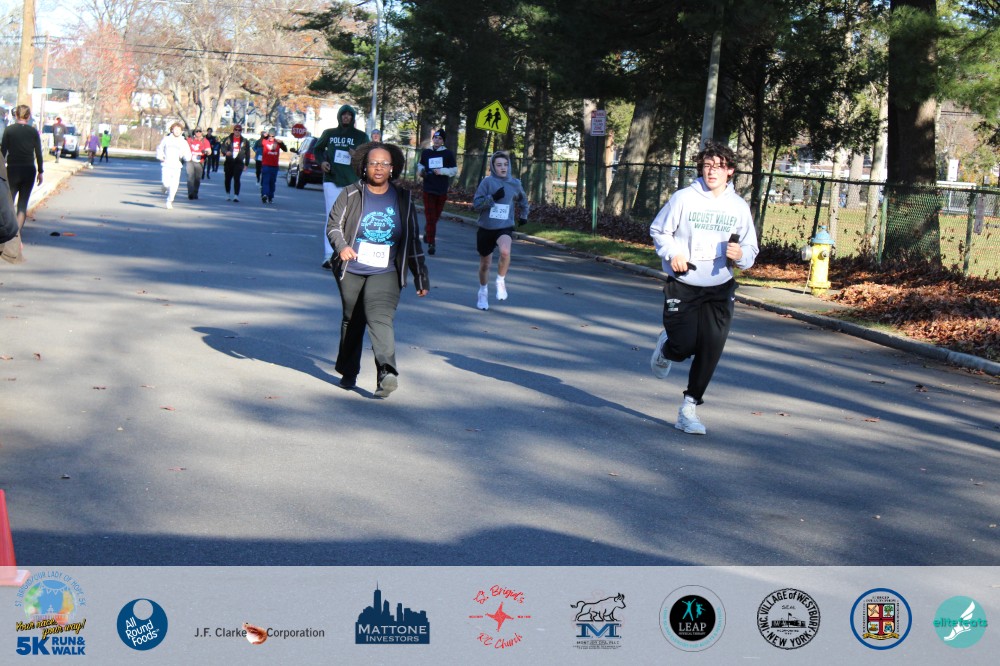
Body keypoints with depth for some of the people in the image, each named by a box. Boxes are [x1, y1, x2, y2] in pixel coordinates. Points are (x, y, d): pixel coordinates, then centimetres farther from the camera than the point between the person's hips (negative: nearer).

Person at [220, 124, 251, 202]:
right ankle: (227, 194, 28)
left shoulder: (245, 141, 7)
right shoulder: (228, 139, 6)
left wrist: (246, 164, 6)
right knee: (227, 178, 11)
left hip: (239, 163, -2)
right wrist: (226, 152, -23)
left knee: (236, 178, -15)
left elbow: (247, 153, 10)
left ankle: (236, 195, -19)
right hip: (229, 162, 2)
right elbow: (222, 148, 0)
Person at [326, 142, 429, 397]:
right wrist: (341, 246, -23)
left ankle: (387, 373, -32)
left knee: (380, 319, -20)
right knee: (352, 321, 13)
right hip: (351, 271, 1)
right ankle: (348, 372, 30)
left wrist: (421, 277, 10)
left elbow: (413, 241, 10)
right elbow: (333, 225, -1)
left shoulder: (403, 199, 6)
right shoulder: (351, 194, 1)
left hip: (385, 273, -1)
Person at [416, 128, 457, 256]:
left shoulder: (448, 154, 1)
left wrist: (442, 171, -12)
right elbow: (420, 165, 23)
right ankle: (431, 244, -8)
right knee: (430, 216, -7)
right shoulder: (426, 152, 9)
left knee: (436, 216, 10)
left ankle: (427, 231, 38)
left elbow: (454, 170, 3)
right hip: (428, 189, 0)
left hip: (442, 190, 0)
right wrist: (421, 171, 1)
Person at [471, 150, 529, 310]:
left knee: (505, 251, -31)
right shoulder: (487, 182, -8)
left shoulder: (515, 183, 2)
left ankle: (501, 281, -7)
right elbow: (476, 204, -13)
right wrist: (493, 198, -23)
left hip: (505, 227, 0)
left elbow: (523, 200, 23)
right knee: (485, 264, 12)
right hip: (486, 228, 0)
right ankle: (483, 292, 37)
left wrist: (524, 215, 19)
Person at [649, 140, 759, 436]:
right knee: (684, 347, -7)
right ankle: (665, 347, 32)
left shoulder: (739, 206, 3)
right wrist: (672, 253, -13)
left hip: (720, 289, 2)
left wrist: (740, 255, -12)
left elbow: (751, 249, 11)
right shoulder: (684, 198, -6)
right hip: (683, 286, -2)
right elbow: (658, 230, 5)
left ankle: (689, 409, 9)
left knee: (711, 350, -4)